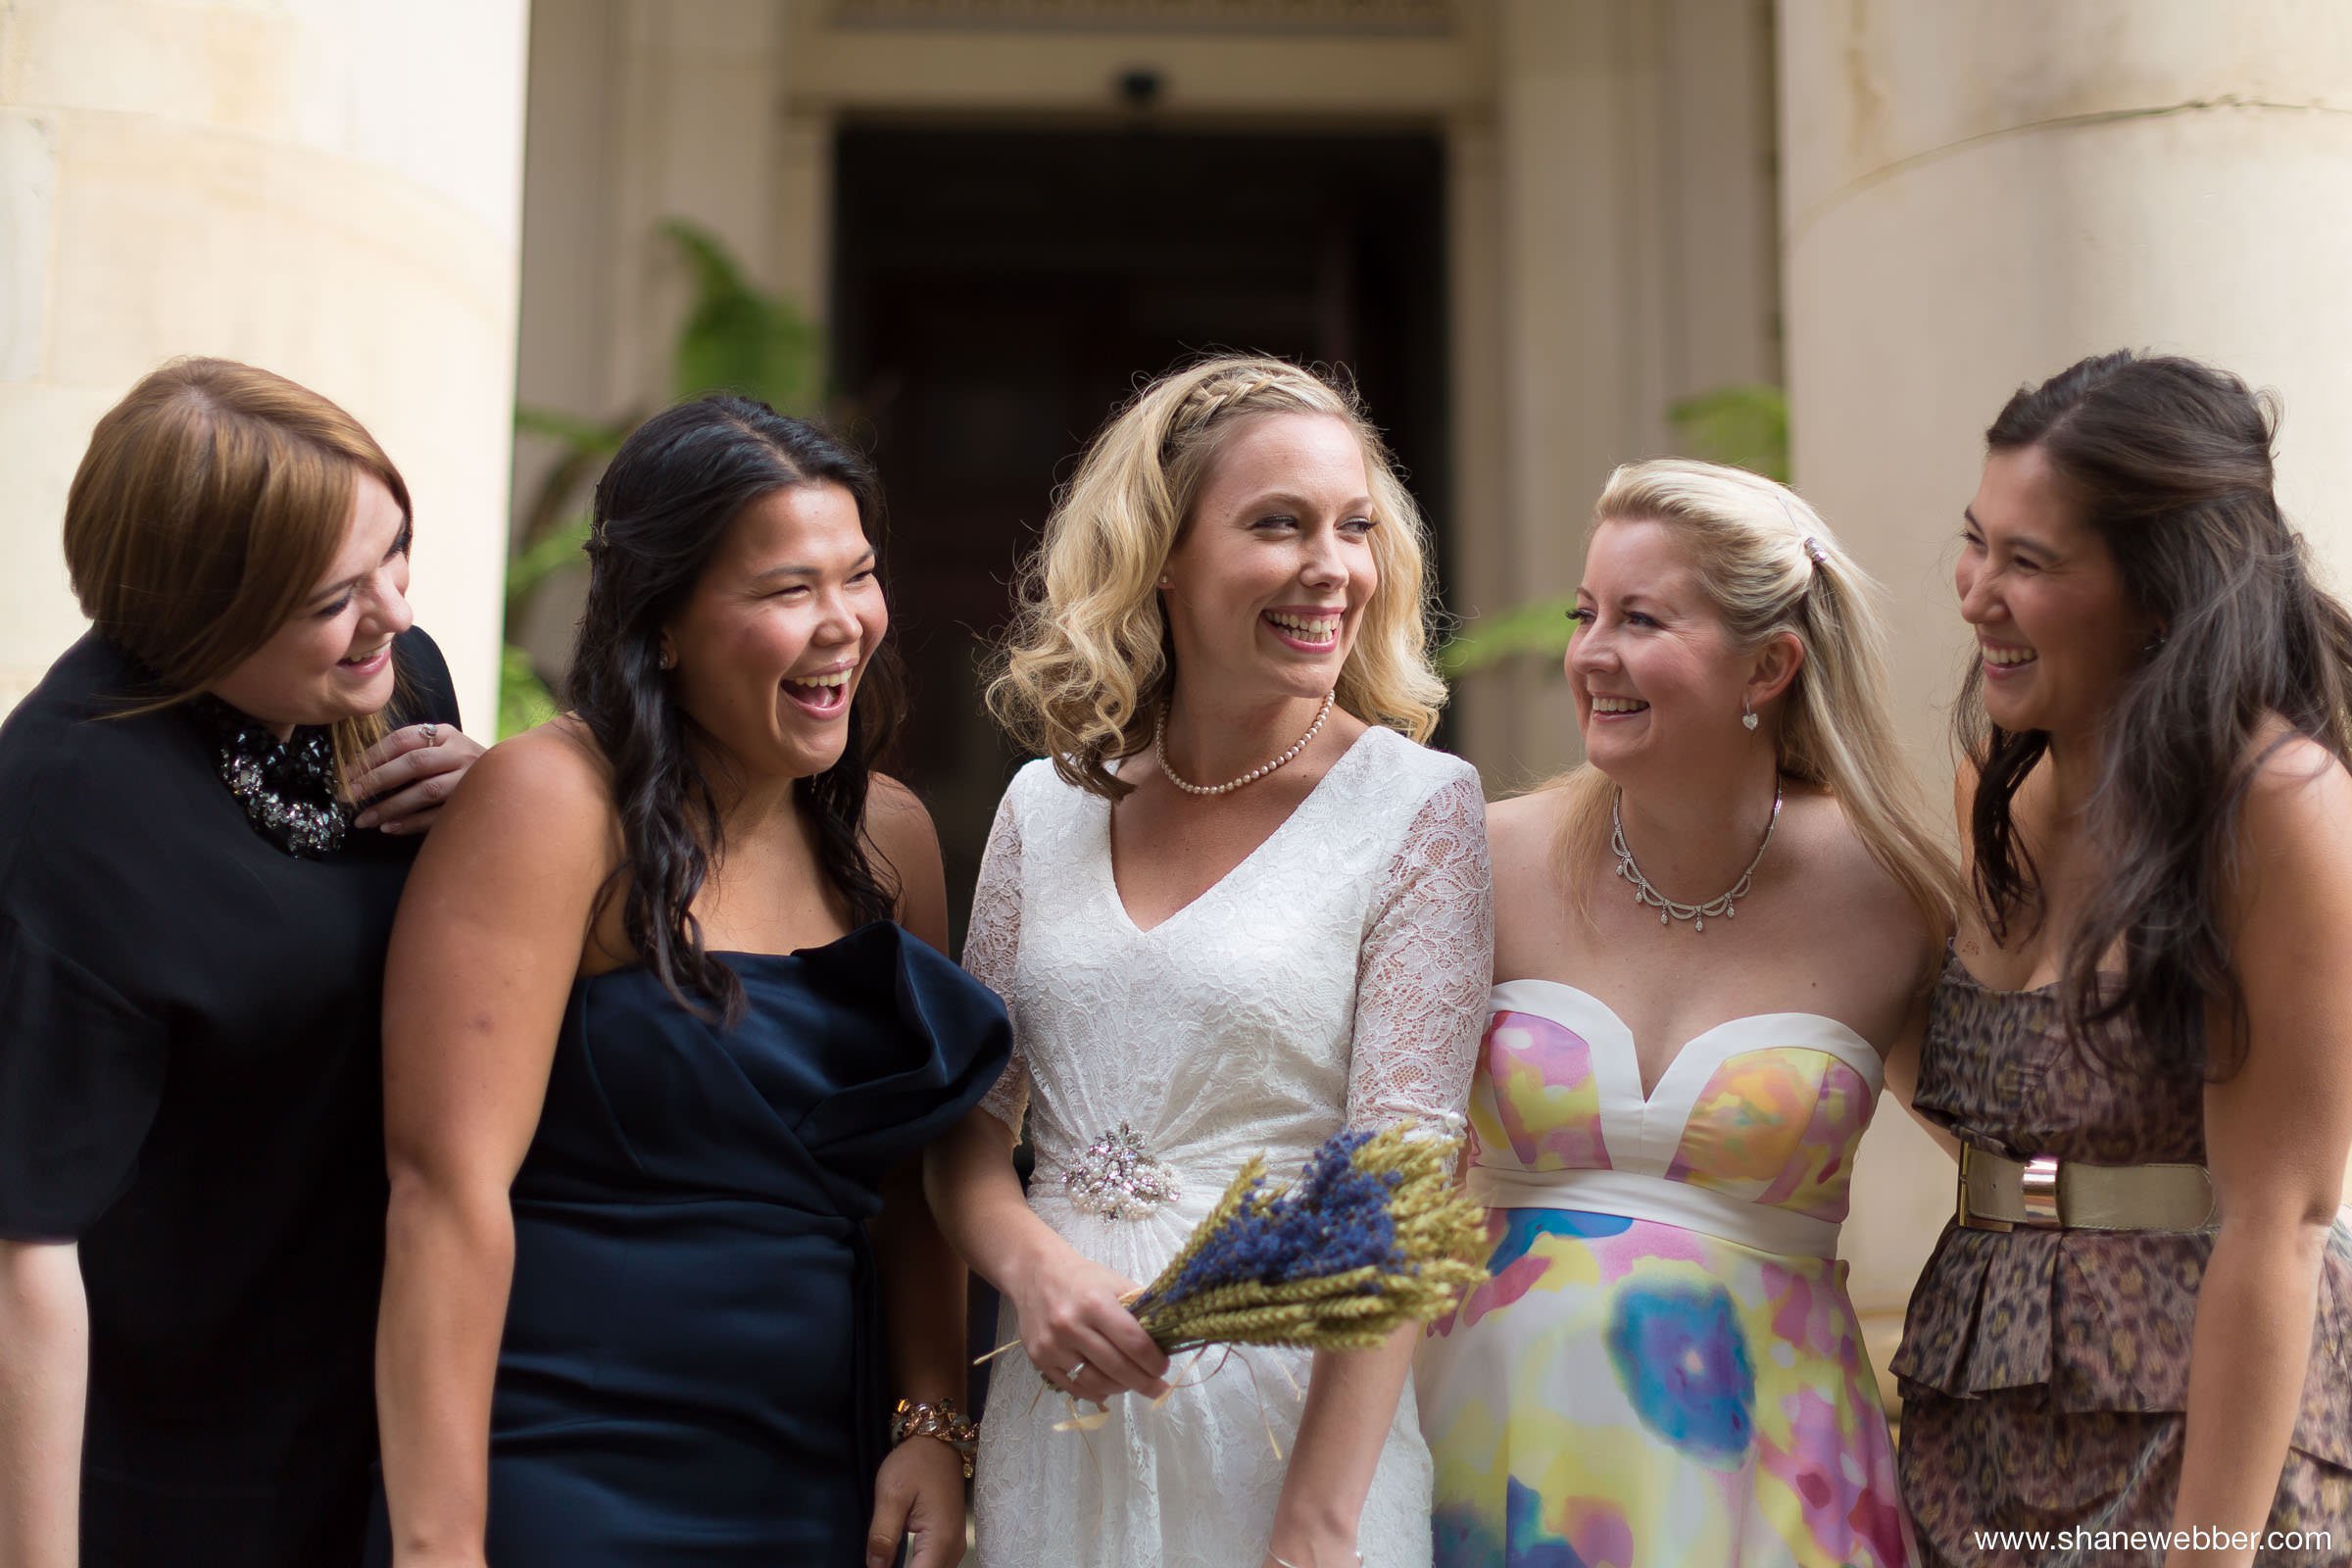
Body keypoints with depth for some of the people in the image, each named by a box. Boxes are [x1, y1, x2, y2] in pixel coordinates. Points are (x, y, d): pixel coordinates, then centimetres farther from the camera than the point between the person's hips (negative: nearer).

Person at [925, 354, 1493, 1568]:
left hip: (1290, 1414, -3)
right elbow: (970, 1126, 9)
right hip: (1055, 1425, 4)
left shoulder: (1417, 809, -8)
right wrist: (1030, 1262, -12)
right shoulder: (1047, 805, 4)